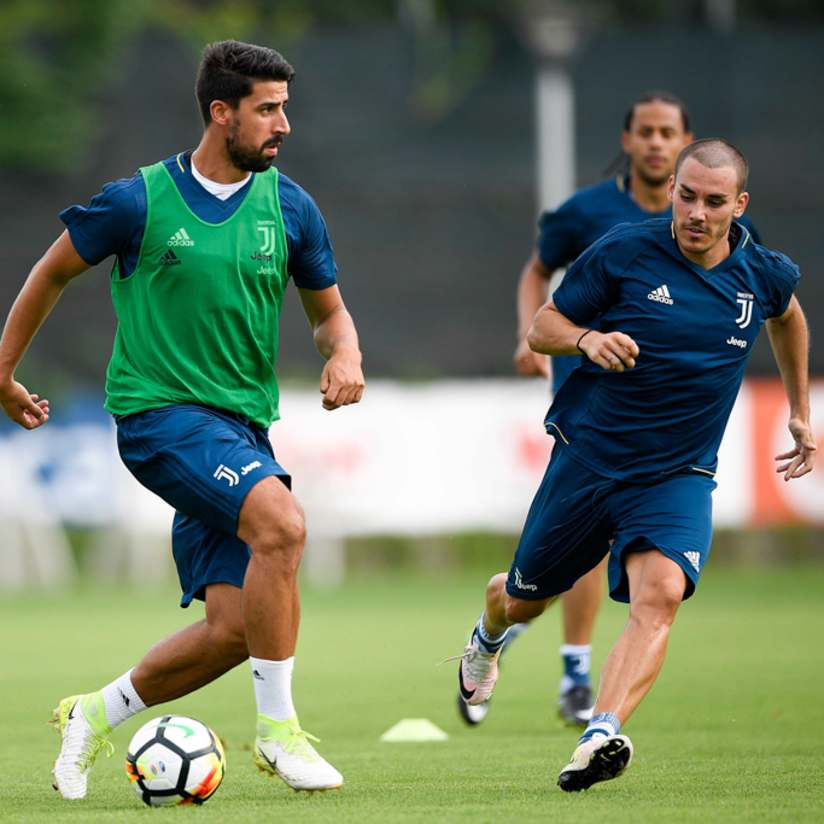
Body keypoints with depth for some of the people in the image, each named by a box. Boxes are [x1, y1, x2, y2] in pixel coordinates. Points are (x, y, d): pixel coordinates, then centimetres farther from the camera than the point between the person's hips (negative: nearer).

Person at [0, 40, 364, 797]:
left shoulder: (290, 208, 4)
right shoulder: (140, 201, -7)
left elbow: (328, 310, 17)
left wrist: (345, 354, -7)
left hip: (242, 424, 5)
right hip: (160, 413, -5)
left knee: (232, 629, -3)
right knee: (282, 523, -31)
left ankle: (95, 716, 22)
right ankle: (278, 728, -21)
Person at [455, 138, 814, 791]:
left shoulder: (765, 274, -2)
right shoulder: (622, 251, -10)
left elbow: (788, 317, 24)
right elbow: (541, 326, -1)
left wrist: (801, 414, 28)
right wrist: (586, 338, -23)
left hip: (679, 475, 0)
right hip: (588, 458, 0)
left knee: (661, 593, -29)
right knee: (524, 600, 17)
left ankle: (602, 736, -43)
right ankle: (488, 639, 55)